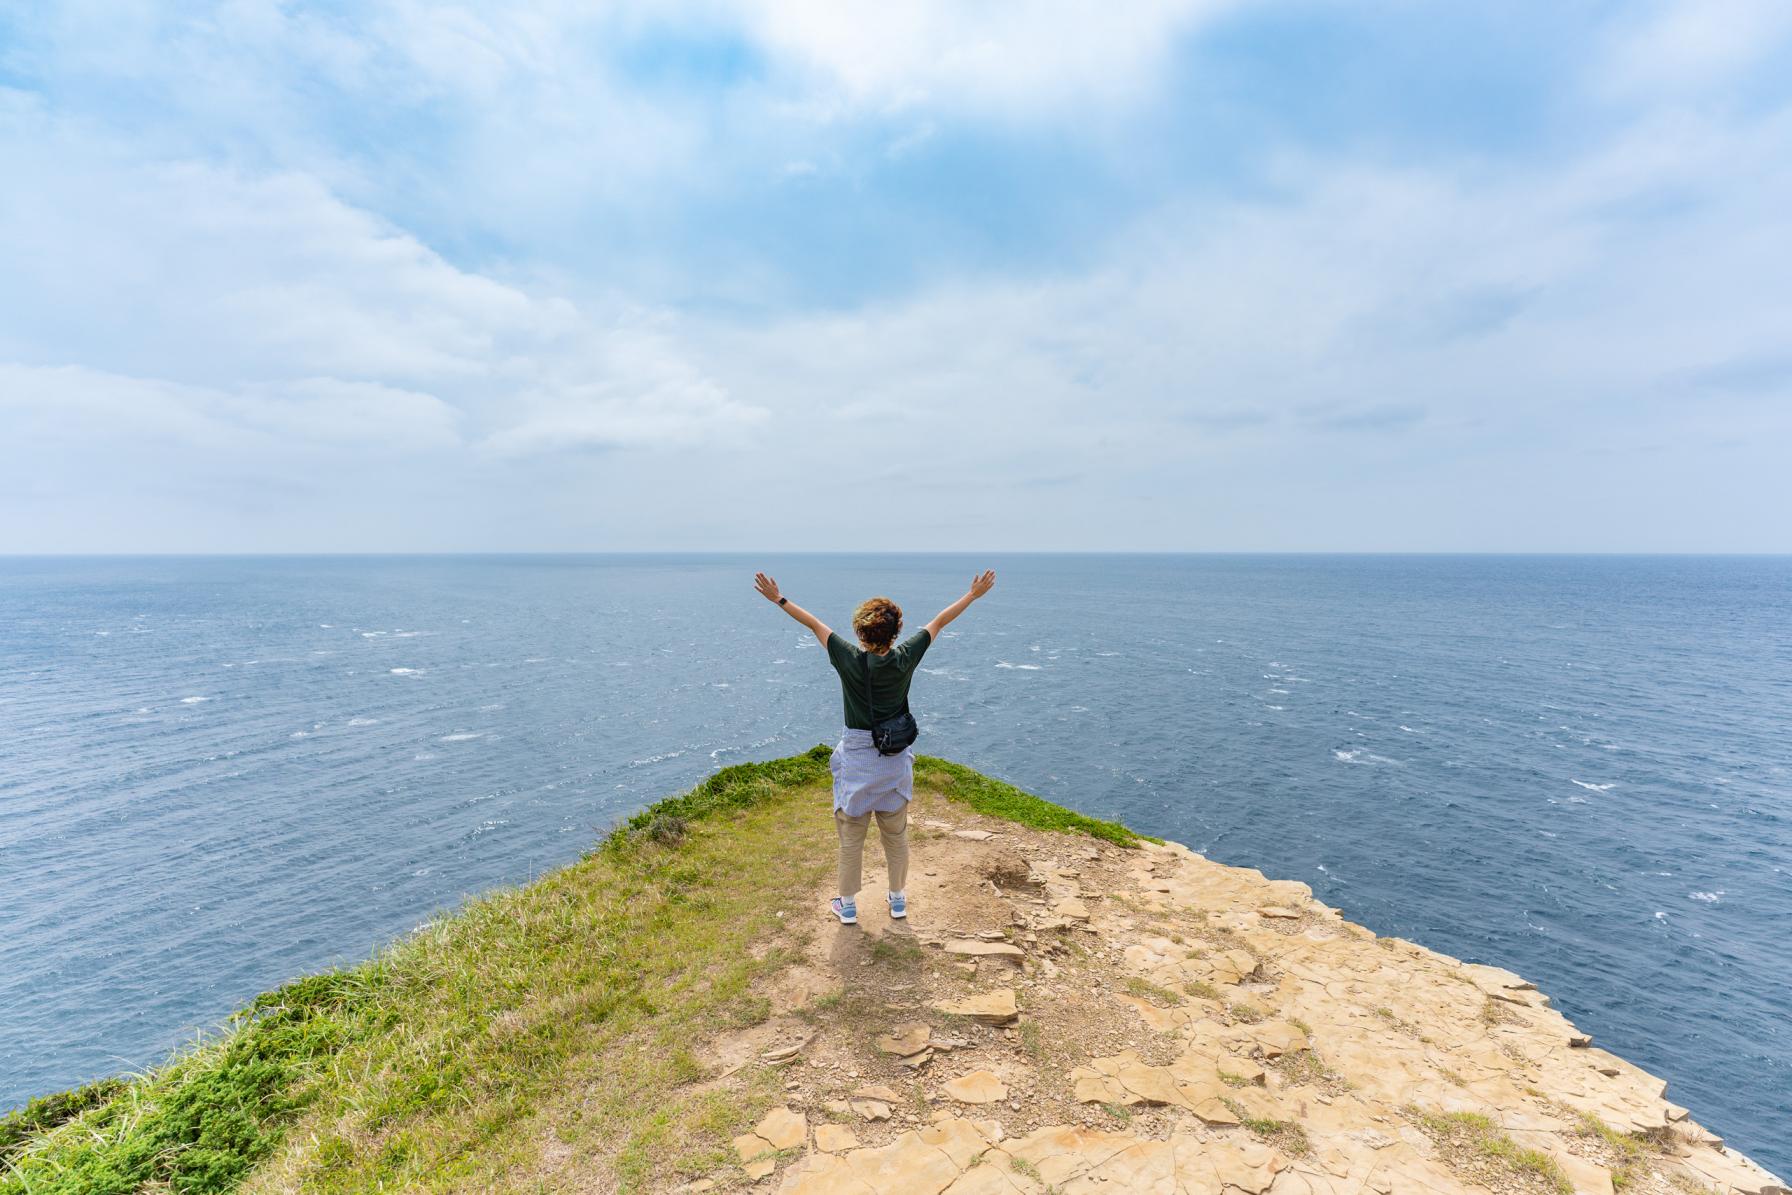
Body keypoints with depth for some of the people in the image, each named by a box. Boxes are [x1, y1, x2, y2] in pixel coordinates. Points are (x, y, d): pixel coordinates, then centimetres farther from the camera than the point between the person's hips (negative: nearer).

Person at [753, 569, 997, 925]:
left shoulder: (850, 659, -18)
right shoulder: (904, 659, -14)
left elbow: (815, 624, -6)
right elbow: (939, 622, -3)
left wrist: (778, 599, 6)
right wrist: (974, 594, 9)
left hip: (857, 758, -2)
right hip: (896, 760, 2)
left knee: (851, 838, 13)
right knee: (896, 835, 18)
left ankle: (848, 905, 27)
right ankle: (897, 899, 34)